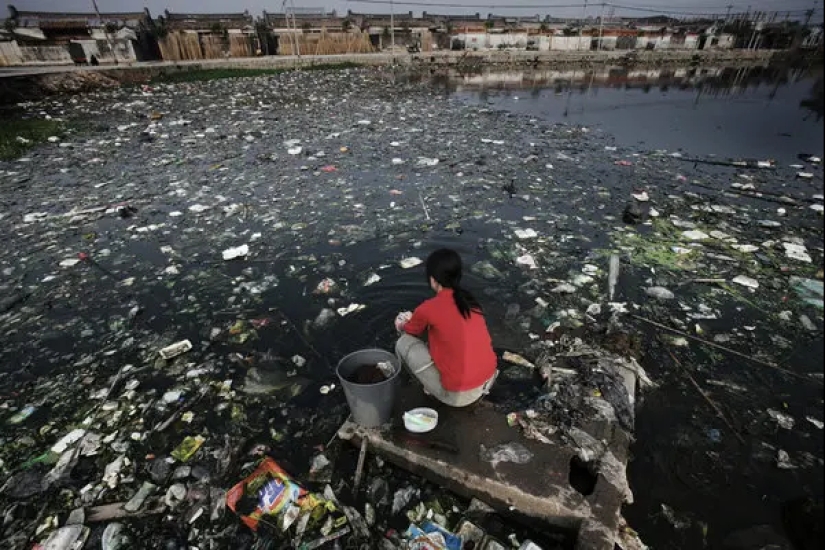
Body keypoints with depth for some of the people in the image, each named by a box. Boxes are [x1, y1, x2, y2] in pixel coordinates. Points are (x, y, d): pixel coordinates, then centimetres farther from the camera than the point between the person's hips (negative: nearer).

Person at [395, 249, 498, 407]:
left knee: (404, 343, 4)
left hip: (459, 395, -6)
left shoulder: (429, 308, -13)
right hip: (487, 377, 6)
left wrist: (402, 324, 34)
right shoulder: (469, 300, 4)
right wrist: (417, 318, 36)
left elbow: (410, 331, 11)